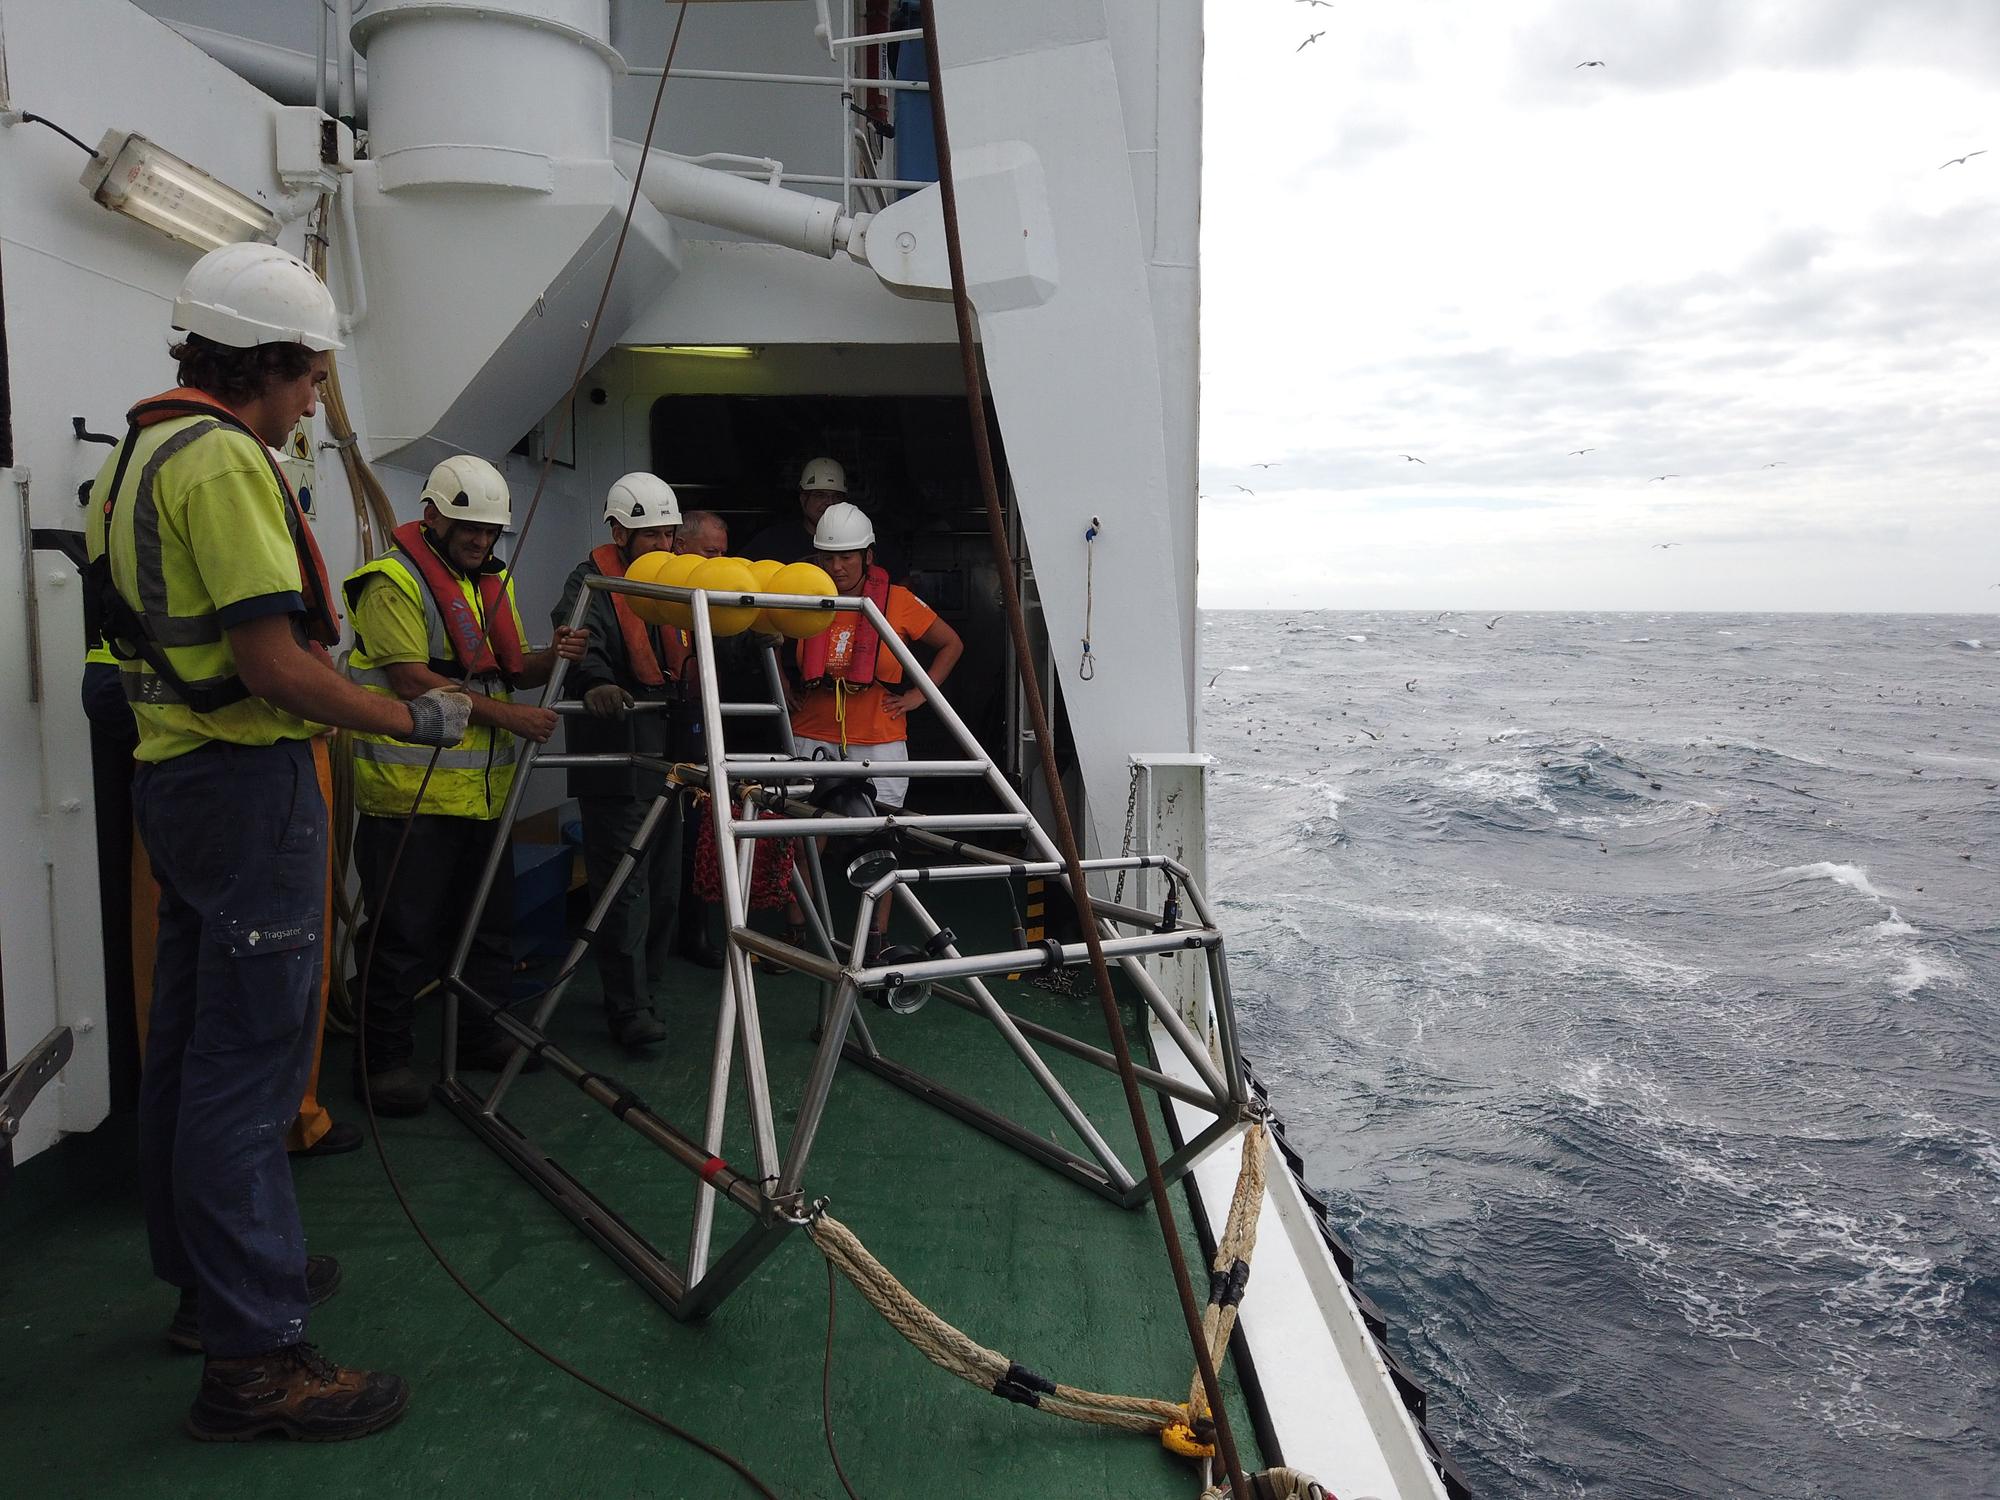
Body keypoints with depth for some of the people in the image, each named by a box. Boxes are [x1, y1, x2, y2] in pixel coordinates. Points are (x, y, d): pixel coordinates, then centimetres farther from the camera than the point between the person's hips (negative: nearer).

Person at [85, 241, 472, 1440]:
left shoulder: (140, 453, 17)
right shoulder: (224, 459, -16)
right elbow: (275, 665, -23)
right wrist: (415, 721, -13)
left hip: (176, 774, 11)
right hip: (249, 786, -11)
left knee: (190, 1047, 18)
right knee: (249, 1061, -7)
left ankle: (207, 1272, 33)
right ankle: (256, 1360, 1)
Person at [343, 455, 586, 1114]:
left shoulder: (492, 582, 17)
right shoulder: (394, 581, -9)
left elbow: (511, 668, 19)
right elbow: (411, 680, -17)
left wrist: (553, 657, -3)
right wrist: (503, 714, -20)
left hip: (484, 788, 8)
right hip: (412, 789, -8)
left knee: (488, 922, 16)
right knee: (406, 932, -2)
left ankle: (482, 1036, 31)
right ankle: (383, 1059, 10)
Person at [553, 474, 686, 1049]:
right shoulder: (592, 581, -6)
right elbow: (580, 641, -27)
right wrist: (595, 681, -46)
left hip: (665, 757, 8)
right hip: (616, 761, -8)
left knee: (664, 887, 15)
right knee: (624, 888, -6)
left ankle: (640, 986, 31)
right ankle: (629, 1009, 1)